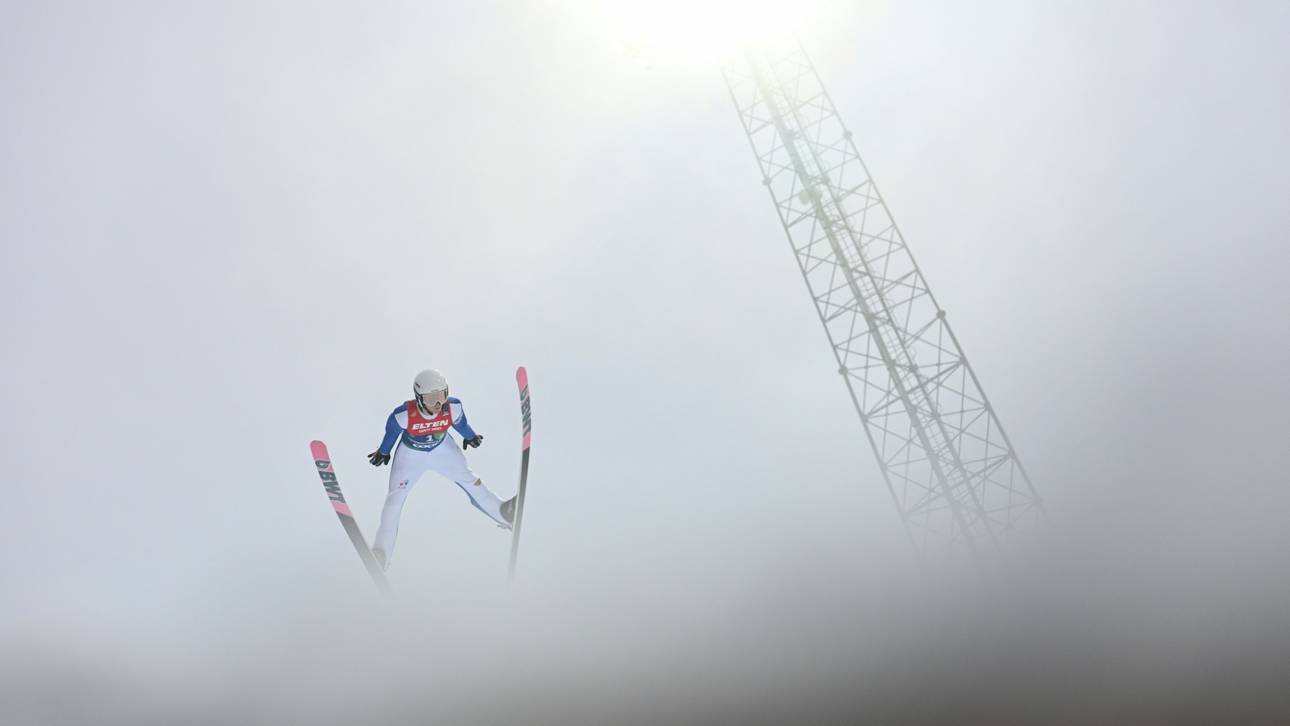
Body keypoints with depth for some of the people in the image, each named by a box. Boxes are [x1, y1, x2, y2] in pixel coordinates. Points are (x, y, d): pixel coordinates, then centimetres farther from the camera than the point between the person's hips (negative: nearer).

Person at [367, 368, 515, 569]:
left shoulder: (453, 407, -31)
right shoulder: (404, 414, -37)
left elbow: (460, 422, -6)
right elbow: (392, 430, -13)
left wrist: (470, 436, 14)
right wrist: (384, 451, 5)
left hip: (442, 449, 2)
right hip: (411, 454, -2)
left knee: (469, 480, 12)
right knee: (395, 498, -4)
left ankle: (501, 512, 34)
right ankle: (381, 552, 7)